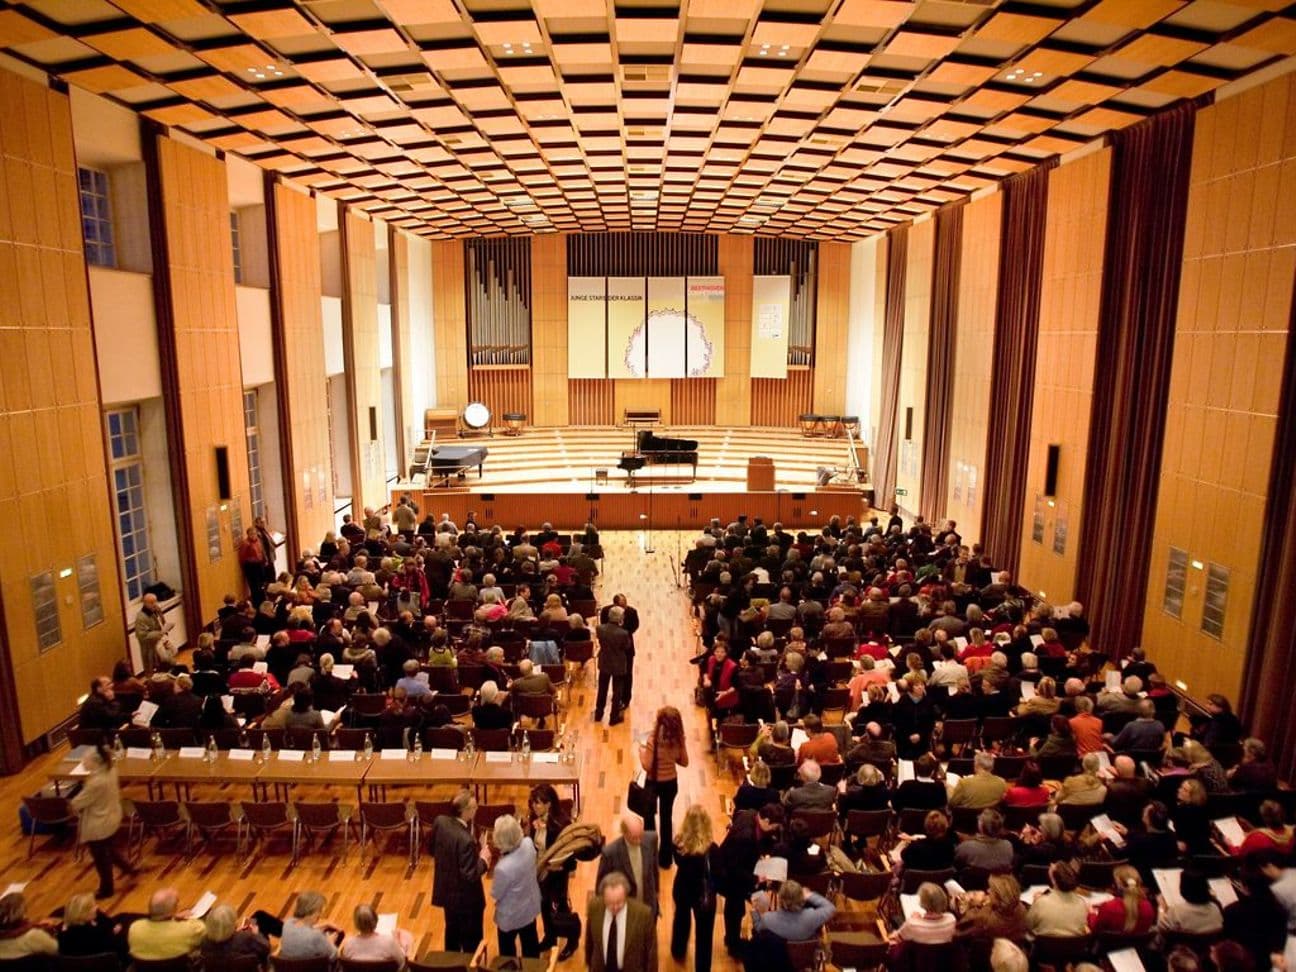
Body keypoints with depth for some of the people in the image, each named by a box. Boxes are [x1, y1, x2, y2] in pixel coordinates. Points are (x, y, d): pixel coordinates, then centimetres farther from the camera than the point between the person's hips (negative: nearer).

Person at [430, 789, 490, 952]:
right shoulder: (465, 840, -35)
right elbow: (470, 876, -29)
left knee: (452, 932, 29)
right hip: (465, 899, -8)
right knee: (471, 941, 15)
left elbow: (432, 850, 4)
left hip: (446, 892, 8)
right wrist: (483, 859, -14)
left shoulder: (440, 822, -13)